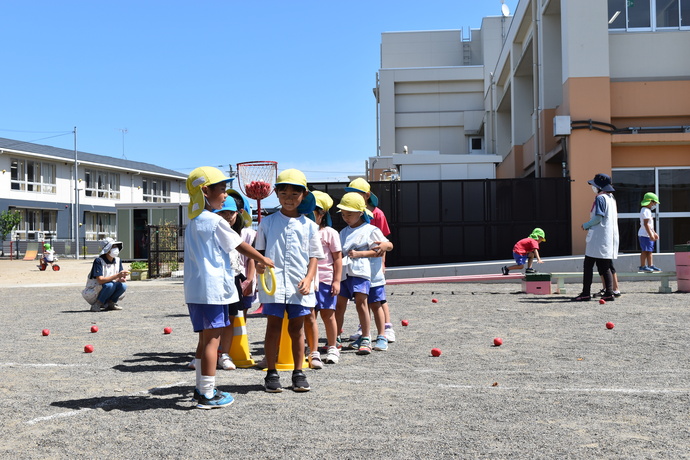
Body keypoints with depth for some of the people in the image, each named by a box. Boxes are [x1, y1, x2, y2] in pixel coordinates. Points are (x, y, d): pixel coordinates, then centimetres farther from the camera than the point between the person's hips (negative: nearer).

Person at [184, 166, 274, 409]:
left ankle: (201, 388, 21)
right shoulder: (216, 221, -11)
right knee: (212, 339, -5)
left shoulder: (193, 221, 15)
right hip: (213, 288, -9)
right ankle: (207, 394, -2)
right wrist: (263, 259, 10)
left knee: (205, 339, 15)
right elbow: (240, 245, -3)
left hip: (195, 289, 9)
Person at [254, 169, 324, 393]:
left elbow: (314, 256, 7)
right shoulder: (268, 222, 6)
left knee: (297, 327, 7)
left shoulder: (309, 226, 7)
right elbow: (259, 250, 8)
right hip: (273, 283, -1)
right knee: (273, 326, 2)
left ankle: (298, 373, 18)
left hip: (299, 286, 1)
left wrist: (309, 279, -6)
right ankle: (271, 373, 11)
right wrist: (258, 264, -13)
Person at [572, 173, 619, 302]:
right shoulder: (611, 198, 17)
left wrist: (586, 225, -3)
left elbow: (598, 218, -18)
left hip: (598, 238, -9)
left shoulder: (600, 198, -11)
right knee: (606, 267, 8)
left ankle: (585, 293, -4)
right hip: (610, 237, 9)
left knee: (588, 265, -4)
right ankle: (609, 293, 3)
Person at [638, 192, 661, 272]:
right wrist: (650, 235, -23)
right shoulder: (646, 211, -14)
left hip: (648, 235, 11)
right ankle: (643, 266, -5)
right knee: (645, 250, -8)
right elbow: (646, 224, -21)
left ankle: (651, 265, 15)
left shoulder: (647, 211, 20)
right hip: (645, 235, -11)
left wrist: (654, 233, 27)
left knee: (650, 251, 11)